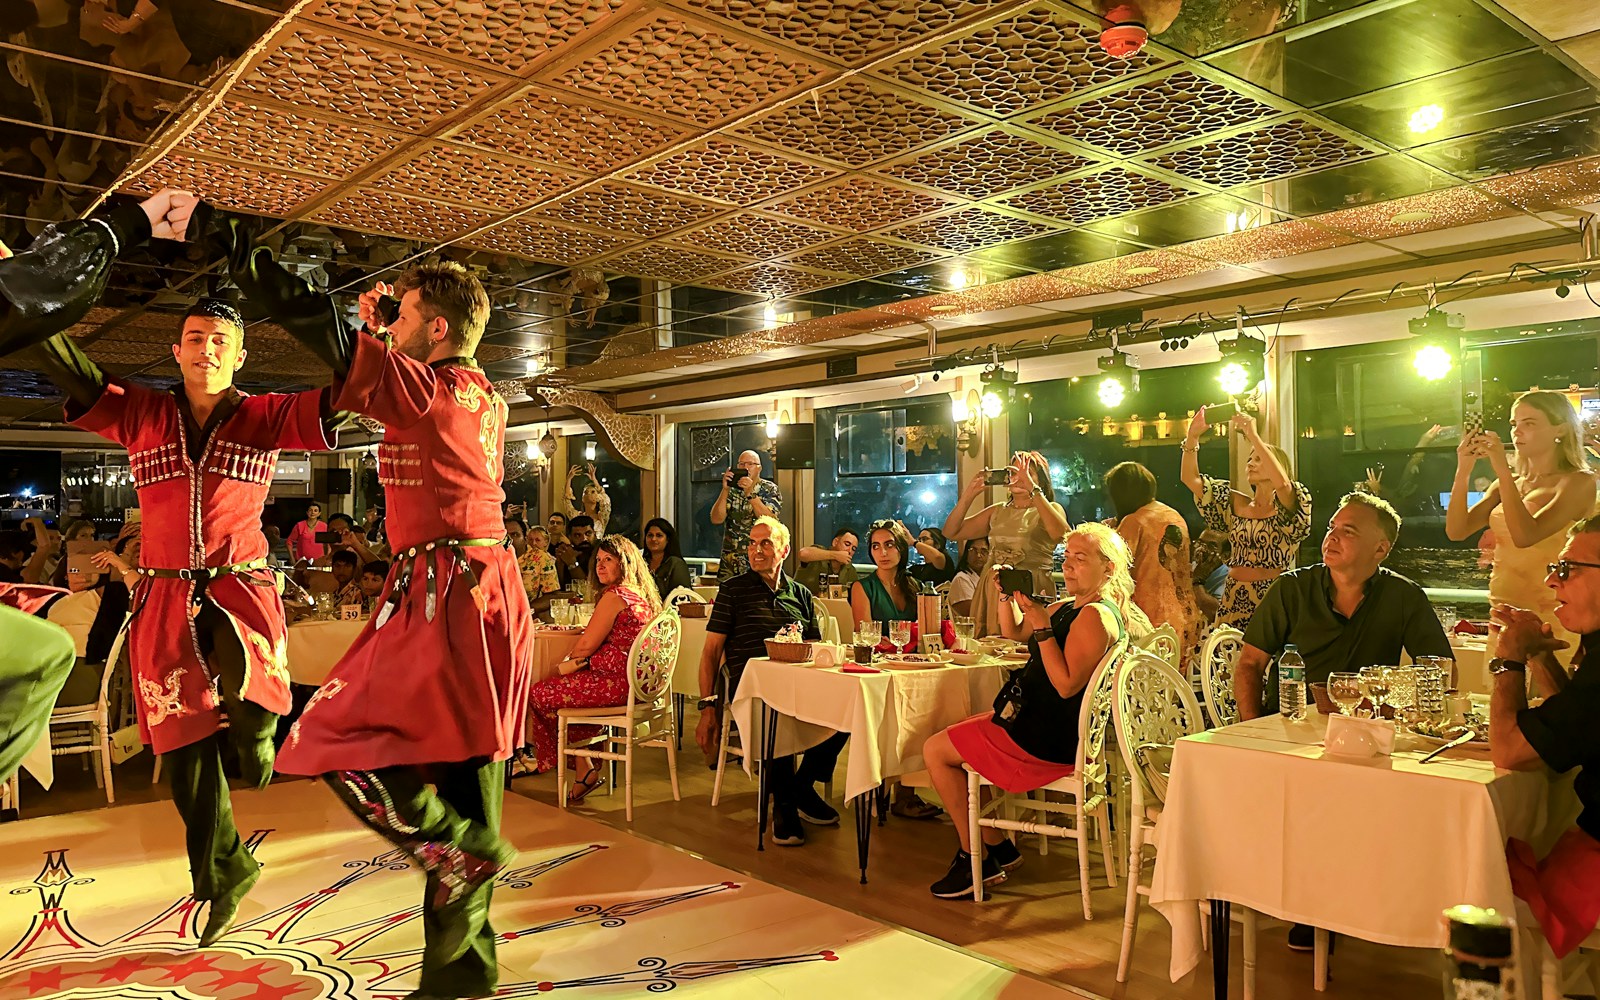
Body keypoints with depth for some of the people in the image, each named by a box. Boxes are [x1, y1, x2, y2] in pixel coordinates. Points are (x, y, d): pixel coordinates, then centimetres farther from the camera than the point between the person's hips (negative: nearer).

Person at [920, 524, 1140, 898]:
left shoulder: (1096, 615, -20)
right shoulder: (1068, 607, 12)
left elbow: (1067, 684, -27)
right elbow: (1014, 631, 21)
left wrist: (1042, 627, -27)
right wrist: (1005, 597, 3)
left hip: (1053, 740, -11)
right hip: (1045, 722, 11)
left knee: (936, 750, -4)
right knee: (958, 732, 24)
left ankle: (975, 858, 7)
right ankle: (997, 845, 22)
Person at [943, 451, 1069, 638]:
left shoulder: (1051, 509, 4)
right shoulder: (997, 511, 16)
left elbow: (1060, 533, -22)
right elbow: (951, 532, 10)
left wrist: (1033, 489, -21)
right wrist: (970, 493, -1)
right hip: (992, 592, 4)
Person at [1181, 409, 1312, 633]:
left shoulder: (1285, 509, -1)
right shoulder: (1235, 505, 12)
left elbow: (1282, 482, -25)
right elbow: (1190, 478, 7)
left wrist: (1253, 435, -22)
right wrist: (1193, 436, -5)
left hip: (1271, 598, -4)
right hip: (1234, 599, 4)